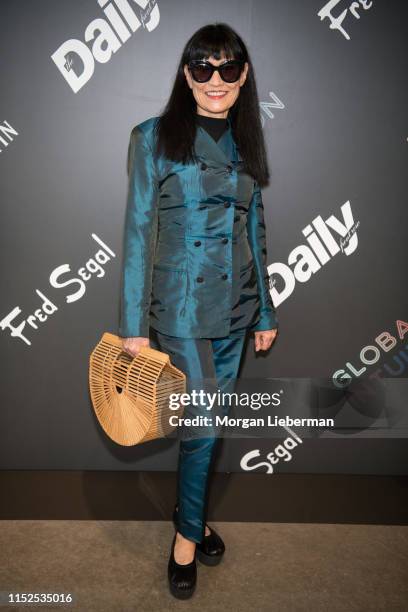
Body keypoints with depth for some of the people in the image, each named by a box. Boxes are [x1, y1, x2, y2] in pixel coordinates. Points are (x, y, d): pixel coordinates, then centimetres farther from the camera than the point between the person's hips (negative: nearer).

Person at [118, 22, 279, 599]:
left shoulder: (245, 142, 11)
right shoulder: (155, 137, -4)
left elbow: (255, 231, 13)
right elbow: (138, 232, -7)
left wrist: (265, 310, 13)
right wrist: (134, 324, -10)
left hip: (236, 307, 5)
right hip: (181, 306, -5)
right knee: (204, 422, 0)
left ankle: (191, 506, 39)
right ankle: (189, 532, 26)